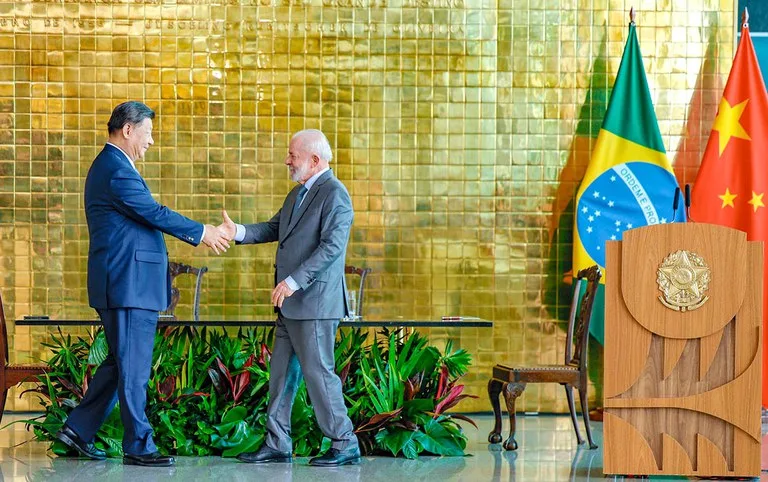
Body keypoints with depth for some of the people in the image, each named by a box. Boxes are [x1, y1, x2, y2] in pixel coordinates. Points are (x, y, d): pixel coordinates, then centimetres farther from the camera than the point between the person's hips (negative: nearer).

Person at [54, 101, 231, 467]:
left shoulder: (110, 166, 19)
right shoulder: (117, 169, -16)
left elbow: (144, 218, 21)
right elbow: (154, 214, -17)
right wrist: (201, 232, -7)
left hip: (122, 283, 11)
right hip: (128, 284, -11)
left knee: (122, 363, 16)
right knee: (133, 367, -4)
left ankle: (78, 429, 19)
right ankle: (138, 447, 1)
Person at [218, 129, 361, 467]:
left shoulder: (334, 194, -13)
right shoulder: (298, 193, 18)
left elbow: (331, 246, -21)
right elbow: (275, 228, 19)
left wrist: (294, 281, -25)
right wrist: (239, 232, 2)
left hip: (315, 301, -10)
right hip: (291, 303, 10)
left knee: (318, 372, -5)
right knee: (282, 372, 11)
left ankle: (345, 445, 4)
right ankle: (277, 445, 17)